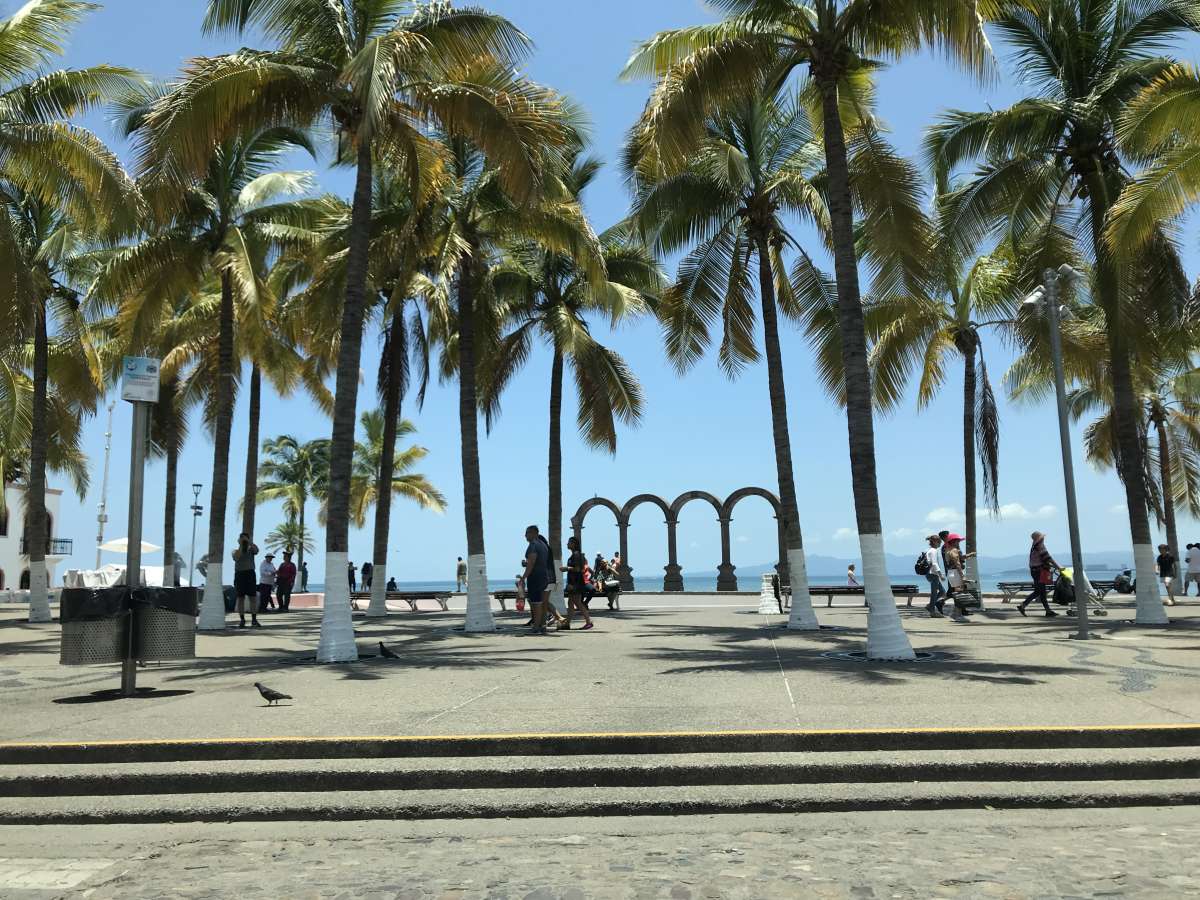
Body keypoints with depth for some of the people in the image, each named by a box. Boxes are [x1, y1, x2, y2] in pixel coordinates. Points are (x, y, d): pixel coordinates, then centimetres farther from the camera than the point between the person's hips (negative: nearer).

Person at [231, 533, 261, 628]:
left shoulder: (251, 549, 11)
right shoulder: (235, 550, 11)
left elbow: (256, 549, -12)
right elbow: (237, 557, -12)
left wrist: (248, 541, -15)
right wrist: (240, 545, -10)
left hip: (250, 573, 0)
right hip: (239, 574, 0)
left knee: (253, 597, -4)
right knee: (240, 598, 2)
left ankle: (254, 619, 0)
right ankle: (242, 620, 7)